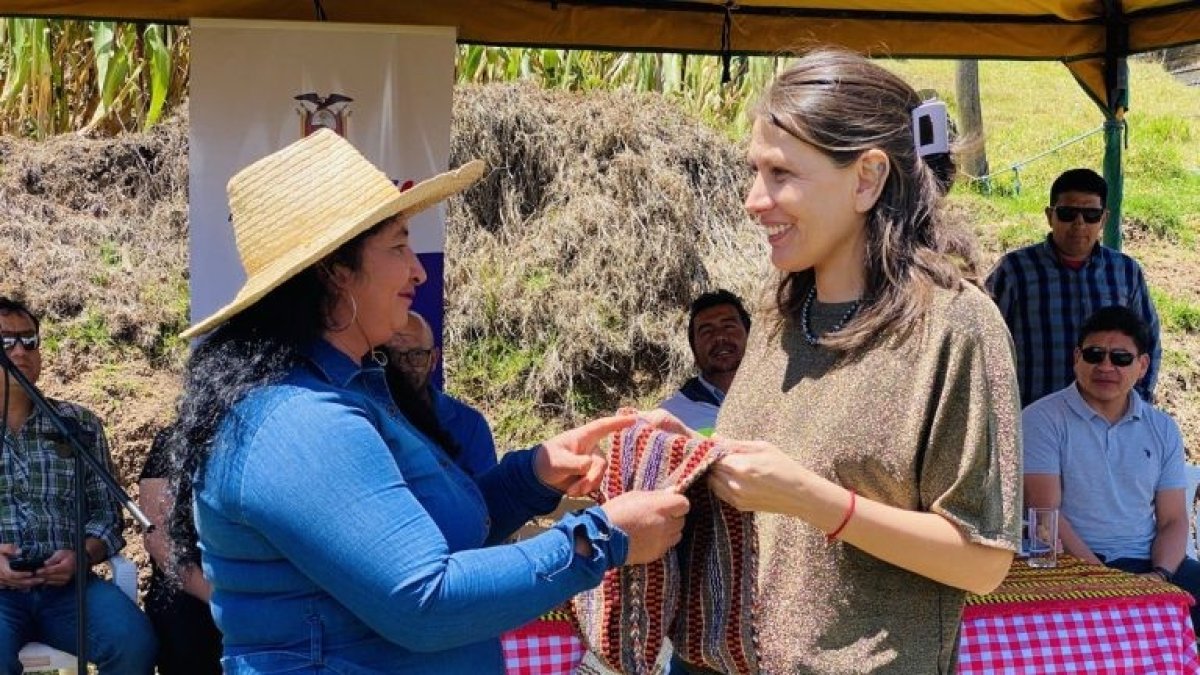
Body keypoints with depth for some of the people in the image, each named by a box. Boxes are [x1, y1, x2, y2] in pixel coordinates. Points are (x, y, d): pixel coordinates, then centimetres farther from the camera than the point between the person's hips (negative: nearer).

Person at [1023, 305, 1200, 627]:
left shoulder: (1162, 429, 15)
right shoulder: (1042, 419, 0)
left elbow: (1173, 520, 12)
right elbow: (1046, 514, -8)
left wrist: (1159, 575, -8)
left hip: (1148, 563, 5)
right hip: (1074, 565, -5)